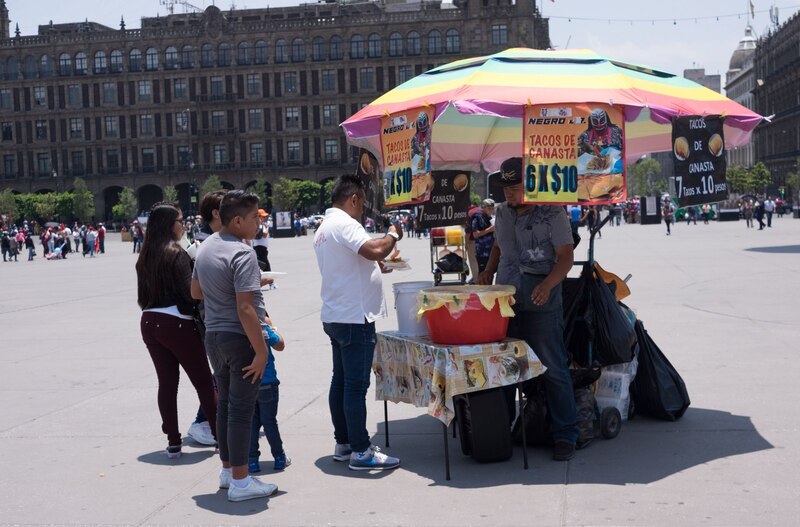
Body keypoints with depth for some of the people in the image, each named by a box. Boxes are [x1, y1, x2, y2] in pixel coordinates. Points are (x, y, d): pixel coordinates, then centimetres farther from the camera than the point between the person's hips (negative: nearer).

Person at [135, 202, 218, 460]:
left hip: (150, 322, 7)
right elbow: (190, 292, -16)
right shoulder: (176, 254, -13)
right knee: (203, 381, 4)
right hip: (177, 323, -7)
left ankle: (173, 442, 12)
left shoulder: (145, 255, 9)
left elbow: (144, 293, 13)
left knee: (167, 382, 10)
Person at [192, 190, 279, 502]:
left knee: (225, 403, 18)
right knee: (241, 408, -1)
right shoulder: (242, 254, -20)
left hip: (213, 335, 9)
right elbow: (245, 309, -25)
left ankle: (227, 469, 29)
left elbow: (196, 291, 20)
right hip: (239, 337, -9)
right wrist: (261, 351, -21)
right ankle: (240, 481, 5)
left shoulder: (206, 246, 8)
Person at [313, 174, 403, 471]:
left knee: (341, 382, 14)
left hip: (335, 317, 10)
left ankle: (343, 444, 21)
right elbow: (373, 250, -29)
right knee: (356, 385, -7)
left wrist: (375, 266, 19)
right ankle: (360, 452, -3)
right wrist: (393, 236, -11)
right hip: (354, 317, -10)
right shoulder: (344, 224, -15)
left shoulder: (324, 229, 17)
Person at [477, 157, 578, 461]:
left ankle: (564, 436, 2)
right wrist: (488, 272, 8)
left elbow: (566, 256, -9)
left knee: (553, 368, -4)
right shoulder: (502, 213, 12)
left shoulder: (552, 213, -6)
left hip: (541, 303, -6)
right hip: (505, 302, 6)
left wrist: (548, 284, -25)